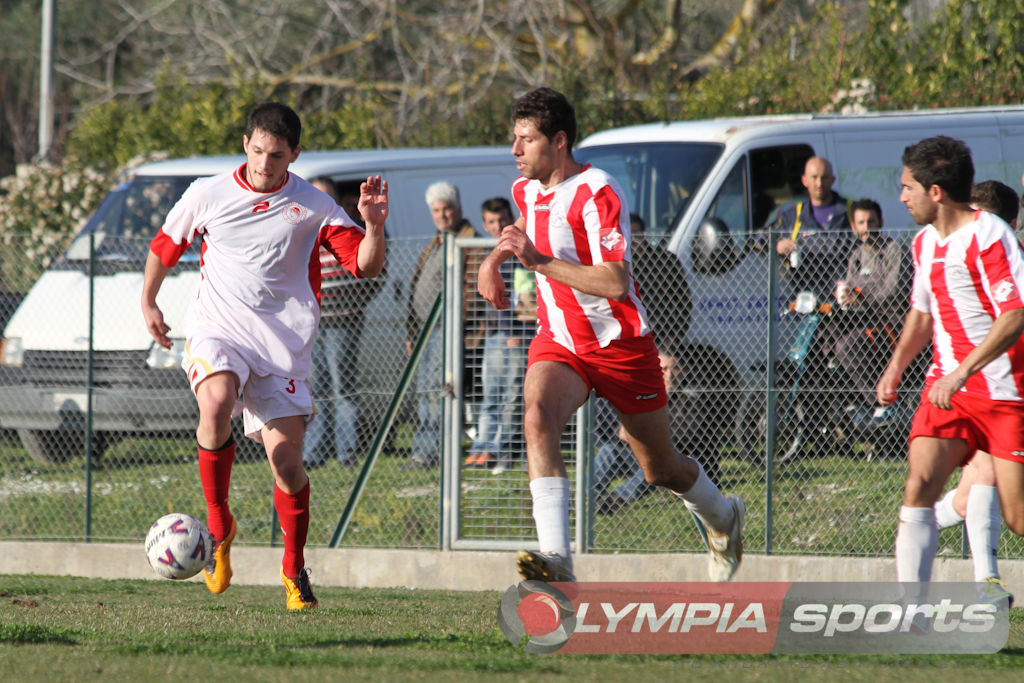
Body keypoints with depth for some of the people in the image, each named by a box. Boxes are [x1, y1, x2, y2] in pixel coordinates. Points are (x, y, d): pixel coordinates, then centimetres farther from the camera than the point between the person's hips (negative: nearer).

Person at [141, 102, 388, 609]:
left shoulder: (313, 207, 3)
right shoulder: (207, 195, 5)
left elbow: (366, 266, 0)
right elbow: (165, 247, 22)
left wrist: (373, 225, -18)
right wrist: (148, 303, 25)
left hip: (283, 345, 0)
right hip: (216, 329, 0)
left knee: (287, 461, -7)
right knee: (216, 406, -32)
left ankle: (294, 569, 13)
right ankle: (218, 525, -11)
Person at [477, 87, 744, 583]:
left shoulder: (597, 193, -21)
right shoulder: (526, 189, 3)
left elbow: (614, 282, -31)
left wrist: (539, 261, -34)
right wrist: (494, 258, 15)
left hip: (620, 345, -5)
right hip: (558, 342, 5)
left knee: (662, 471, 11)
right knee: (538, 419, -30)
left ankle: (722, 518, 47)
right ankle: (556, 559, -40)